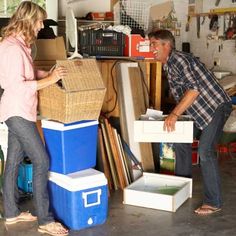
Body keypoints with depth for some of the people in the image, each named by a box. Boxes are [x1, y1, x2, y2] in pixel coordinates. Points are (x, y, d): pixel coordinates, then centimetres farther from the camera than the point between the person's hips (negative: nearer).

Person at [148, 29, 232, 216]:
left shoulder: (178, 59, -19)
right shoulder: (168, 65, 12)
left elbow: (194, 89, -29)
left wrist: (175, 114, -30)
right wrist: (174, 114, 12)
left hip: (216, 106, -10)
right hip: (199, 110, 10)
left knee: (205, 151, -17)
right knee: (181, 141, 13)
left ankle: (213, 203, -8)